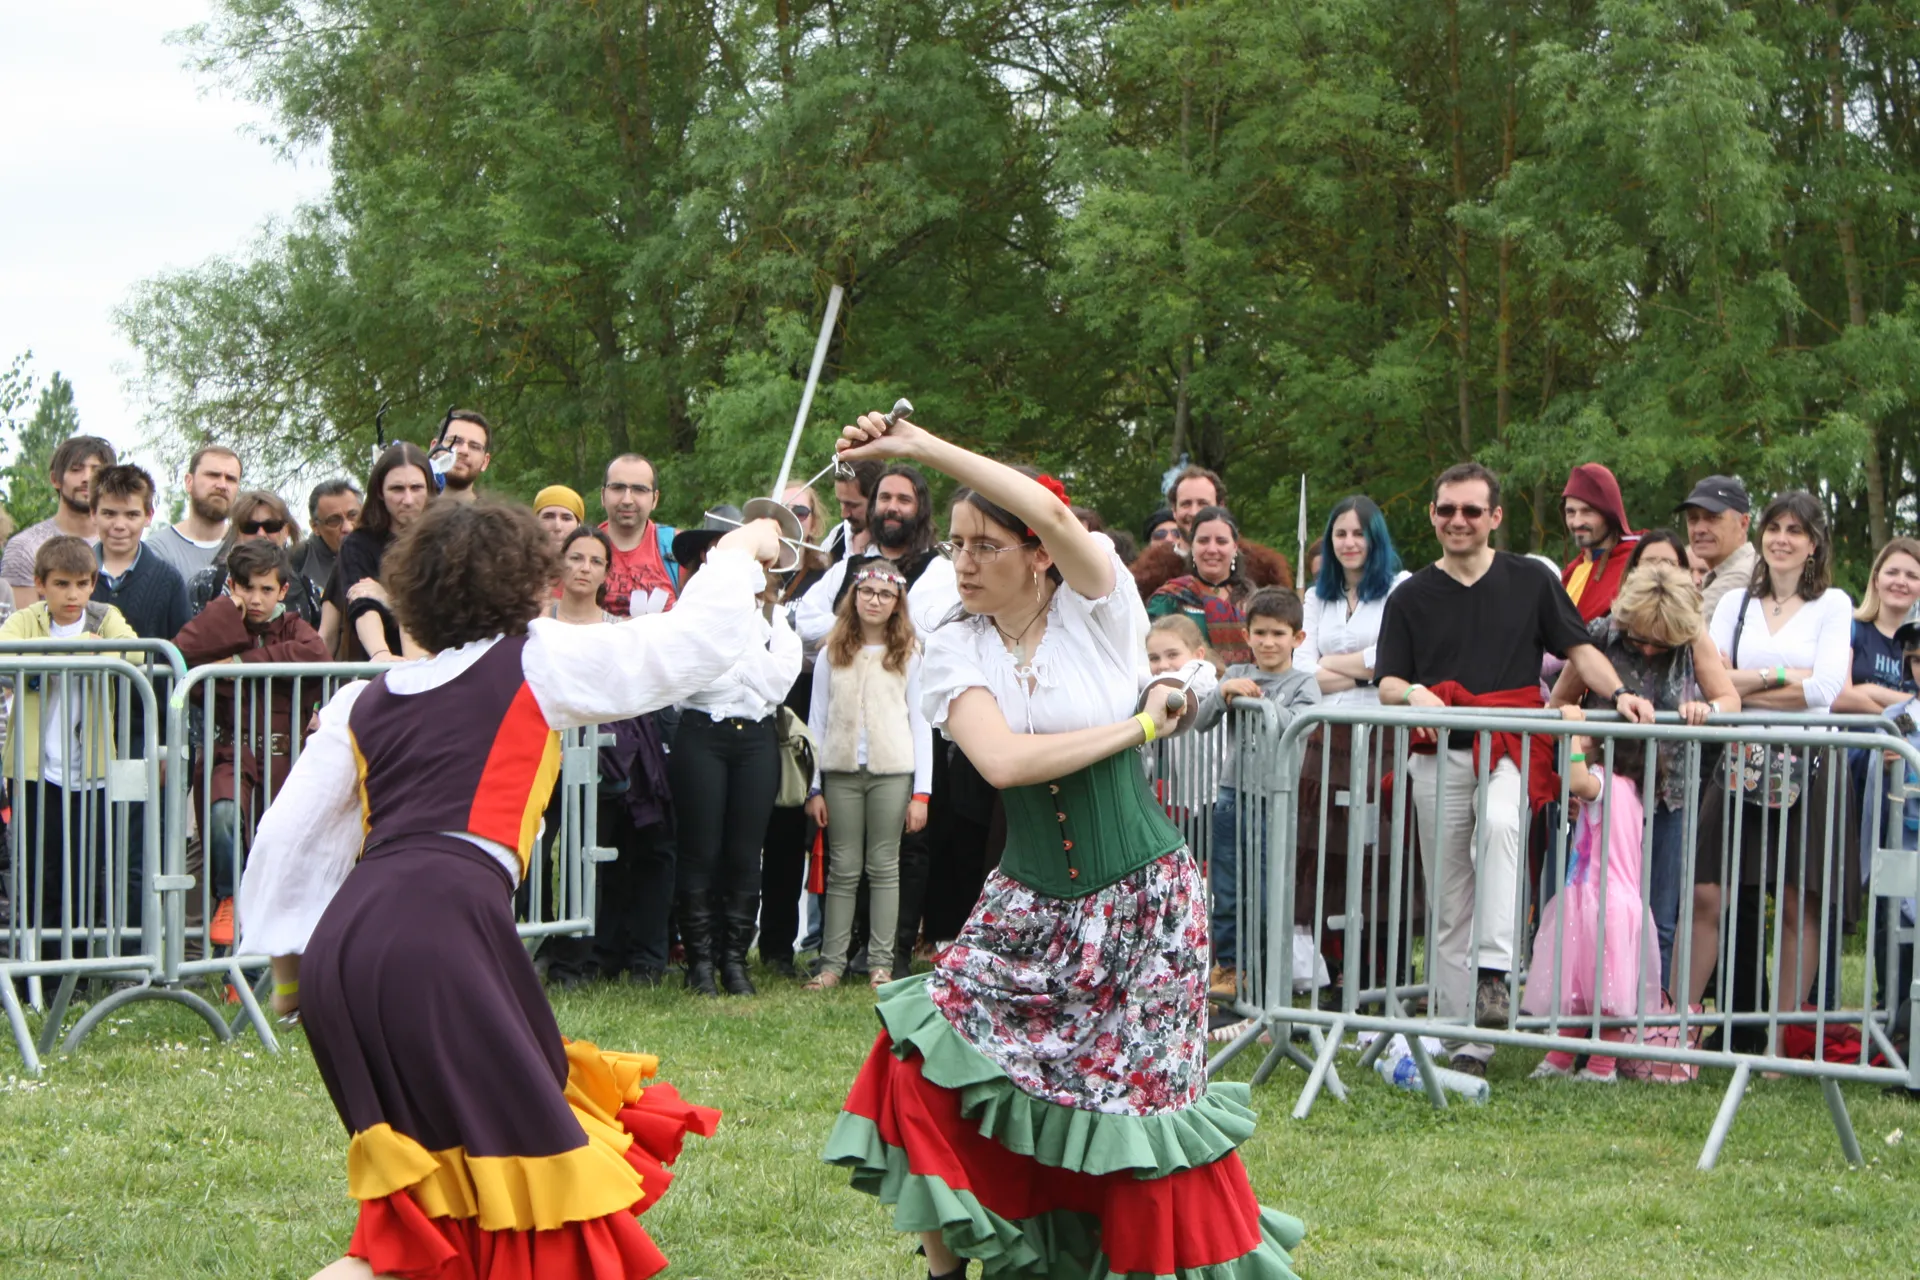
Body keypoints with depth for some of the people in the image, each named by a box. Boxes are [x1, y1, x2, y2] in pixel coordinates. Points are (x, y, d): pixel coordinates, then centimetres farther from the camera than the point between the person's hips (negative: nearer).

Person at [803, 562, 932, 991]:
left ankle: (881, 963, 5)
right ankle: (832, 962, 3)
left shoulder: (908, 655, 6)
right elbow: (817, 720, 9)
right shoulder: (832, 654, 9)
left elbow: (920, 725, 4)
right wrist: (813, 787, 3)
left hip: (892, 772, -1)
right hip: (841, 771, 1)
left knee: (884, 868, 1)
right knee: (842, 870, 2)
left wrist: (921, 792, -3)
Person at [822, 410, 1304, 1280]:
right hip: (1029, 908, 3)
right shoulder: (956, 652, -1)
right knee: (934, 1061, -9)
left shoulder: (1097, 611, -7)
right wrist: (1137, 727, -15)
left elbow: (1047, 508, -27)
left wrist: (919, 445, -26)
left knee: (1142, 1099, -1)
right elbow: (1004, 760, -19)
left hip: (1142, 904, -3)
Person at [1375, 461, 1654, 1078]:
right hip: (1440, 756, 2)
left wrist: (1618, 693, -8)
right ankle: (1464, 1043, 7)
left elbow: (1579, 649, 10)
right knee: (1449, 910, 3)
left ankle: (1495, 971, -38)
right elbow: (1386, 684, 8)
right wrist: (1415, 694, -15)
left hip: (1511, 749, -2)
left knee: (1499, 825, -36)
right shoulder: (1411, 598, 12)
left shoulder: (1530, 582, 10)